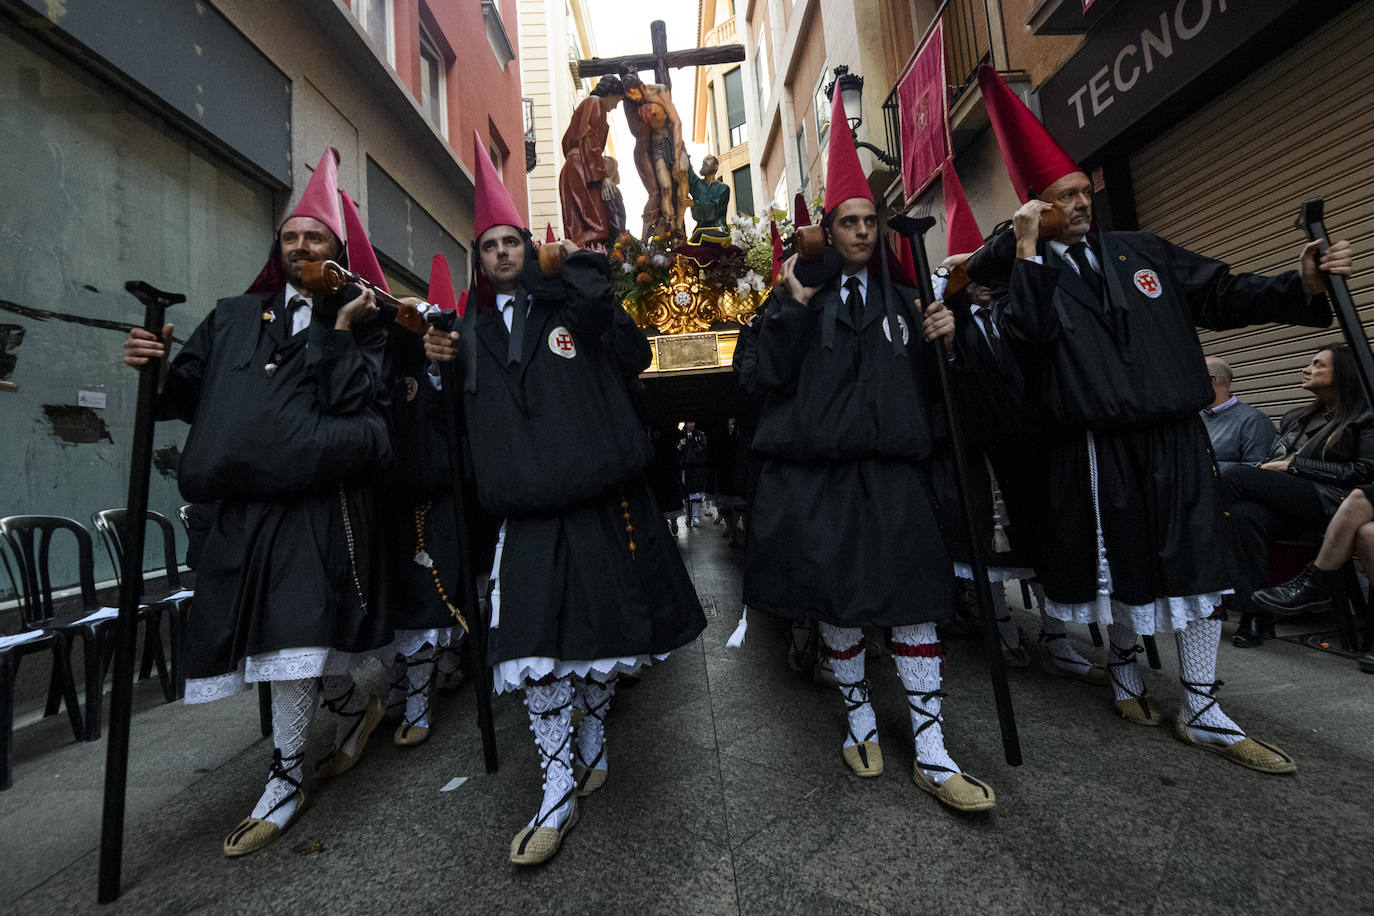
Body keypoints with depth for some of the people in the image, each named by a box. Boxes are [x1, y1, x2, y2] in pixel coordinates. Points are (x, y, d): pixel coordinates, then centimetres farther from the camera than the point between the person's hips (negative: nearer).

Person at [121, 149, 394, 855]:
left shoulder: (359, 321, 8)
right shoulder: (234, 316, 21)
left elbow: (355, 399, -6)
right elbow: (191, 393, 18)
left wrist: (342, 328, -8)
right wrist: (156, 366, -2)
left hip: (316, 502, -5)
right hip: (242, 504, 5)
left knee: (293, 631, -5)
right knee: (280, 634, 7)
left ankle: (283, 783, 13)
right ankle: (354, 707, 32)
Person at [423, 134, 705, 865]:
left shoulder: (567, 305, 8)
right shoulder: (472, 328, 16)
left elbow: (632, 359, -6)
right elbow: (470, 416, 18)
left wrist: (592, 278, -10)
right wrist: (444, 364, 3)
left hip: (598, 494, -1)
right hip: (526, 505, 2)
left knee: (604, 623, 9)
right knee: (534, 642, -3)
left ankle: (591, 737, 36)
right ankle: (559, 791, 14)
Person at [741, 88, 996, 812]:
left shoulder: (899, 296, 15)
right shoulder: (801, 296, 7)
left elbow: (924, 383, 16)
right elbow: (762, 377, -6)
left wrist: (942, 340, -2)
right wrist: (793, 309, -13)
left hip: (890, 471, 2)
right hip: (814, 473, -2)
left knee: (914, 602, -1)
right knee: (836, 602, 8)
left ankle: (930, 754, 14)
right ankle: (859, 716, 32)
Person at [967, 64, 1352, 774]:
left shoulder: (1140, 251, 13)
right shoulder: (1028, 272, 0)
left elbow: (1220, 294, 14)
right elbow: (1023, 339, -19)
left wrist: (1298, 286, -3)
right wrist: (1026, 250, -18)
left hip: (1174, 444, 4)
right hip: (1094, 453, -4)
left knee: (1194, 567, 7)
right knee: (1120, 569, 11)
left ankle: (1201, 712, 22)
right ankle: (1123, 668, 36)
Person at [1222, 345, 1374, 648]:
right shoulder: (1296, 417, 29)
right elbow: (1272, 462, 23)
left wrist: (1295, 465, -7)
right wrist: (1269, 470, -1)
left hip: (1325, 502, -5)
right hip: (1285, 502, 5)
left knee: (1235, 477, -29)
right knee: (1246, 515, -33)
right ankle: (1255, 614, -32)